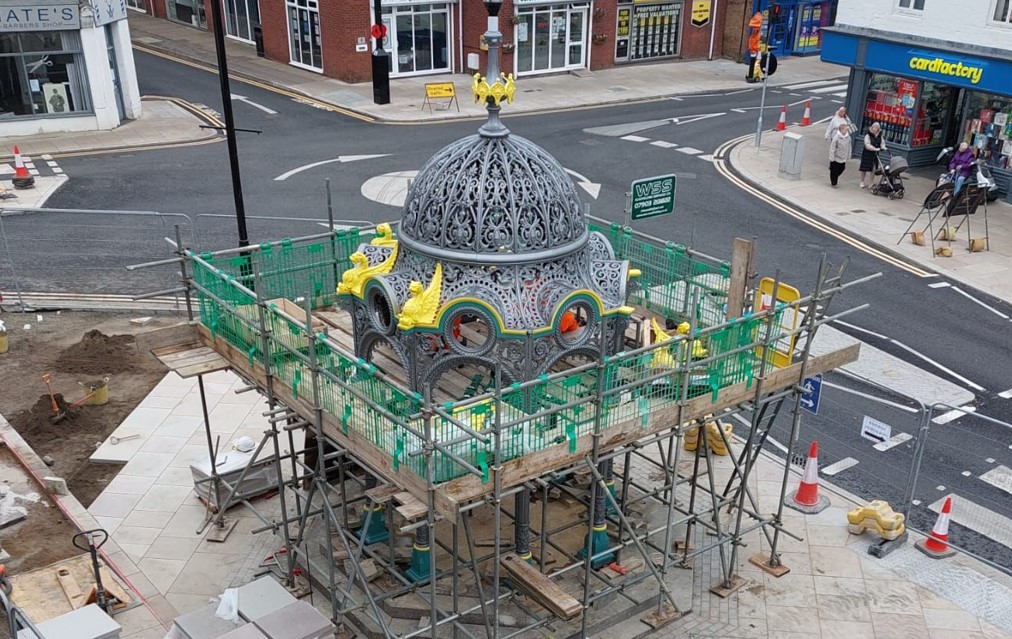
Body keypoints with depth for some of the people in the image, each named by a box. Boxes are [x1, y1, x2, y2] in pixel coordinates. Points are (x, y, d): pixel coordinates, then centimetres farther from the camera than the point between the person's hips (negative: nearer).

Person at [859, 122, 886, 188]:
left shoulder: (879, 136, 4)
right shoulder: (868, 135, -14)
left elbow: (882, 143, 11)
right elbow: (867, 145, -23)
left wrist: (883, 147, -11)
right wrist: (876, 149, -29)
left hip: (875, 154, 5)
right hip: (867, 154, -4)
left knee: (874, 169, 1)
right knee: (864, 169, 3)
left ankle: (871, 183, 12)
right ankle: (862, 182, 18)